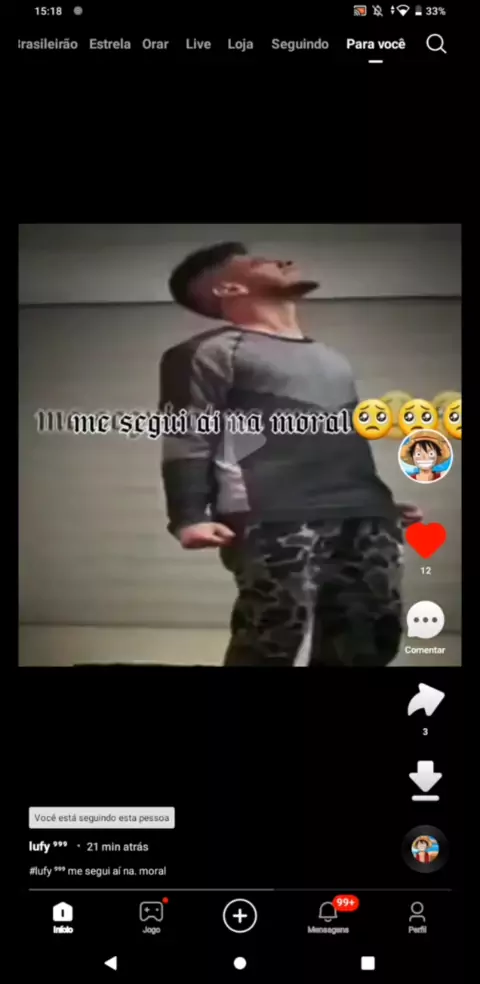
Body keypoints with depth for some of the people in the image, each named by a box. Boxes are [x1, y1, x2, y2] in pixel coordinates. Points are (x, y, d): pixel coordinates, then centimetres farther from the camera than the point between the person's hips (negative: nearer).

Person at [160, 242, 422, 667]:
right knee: (275, 642, -14)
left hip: (363, 519, 8)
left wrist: (382, 502, 27)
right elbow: (186, 437, -6)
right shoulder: (212, 352, 4)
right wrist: (189, 517, -18)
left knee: (370, 640, 5)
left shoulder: (329, 358, 29)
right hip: (273, 520, -7)